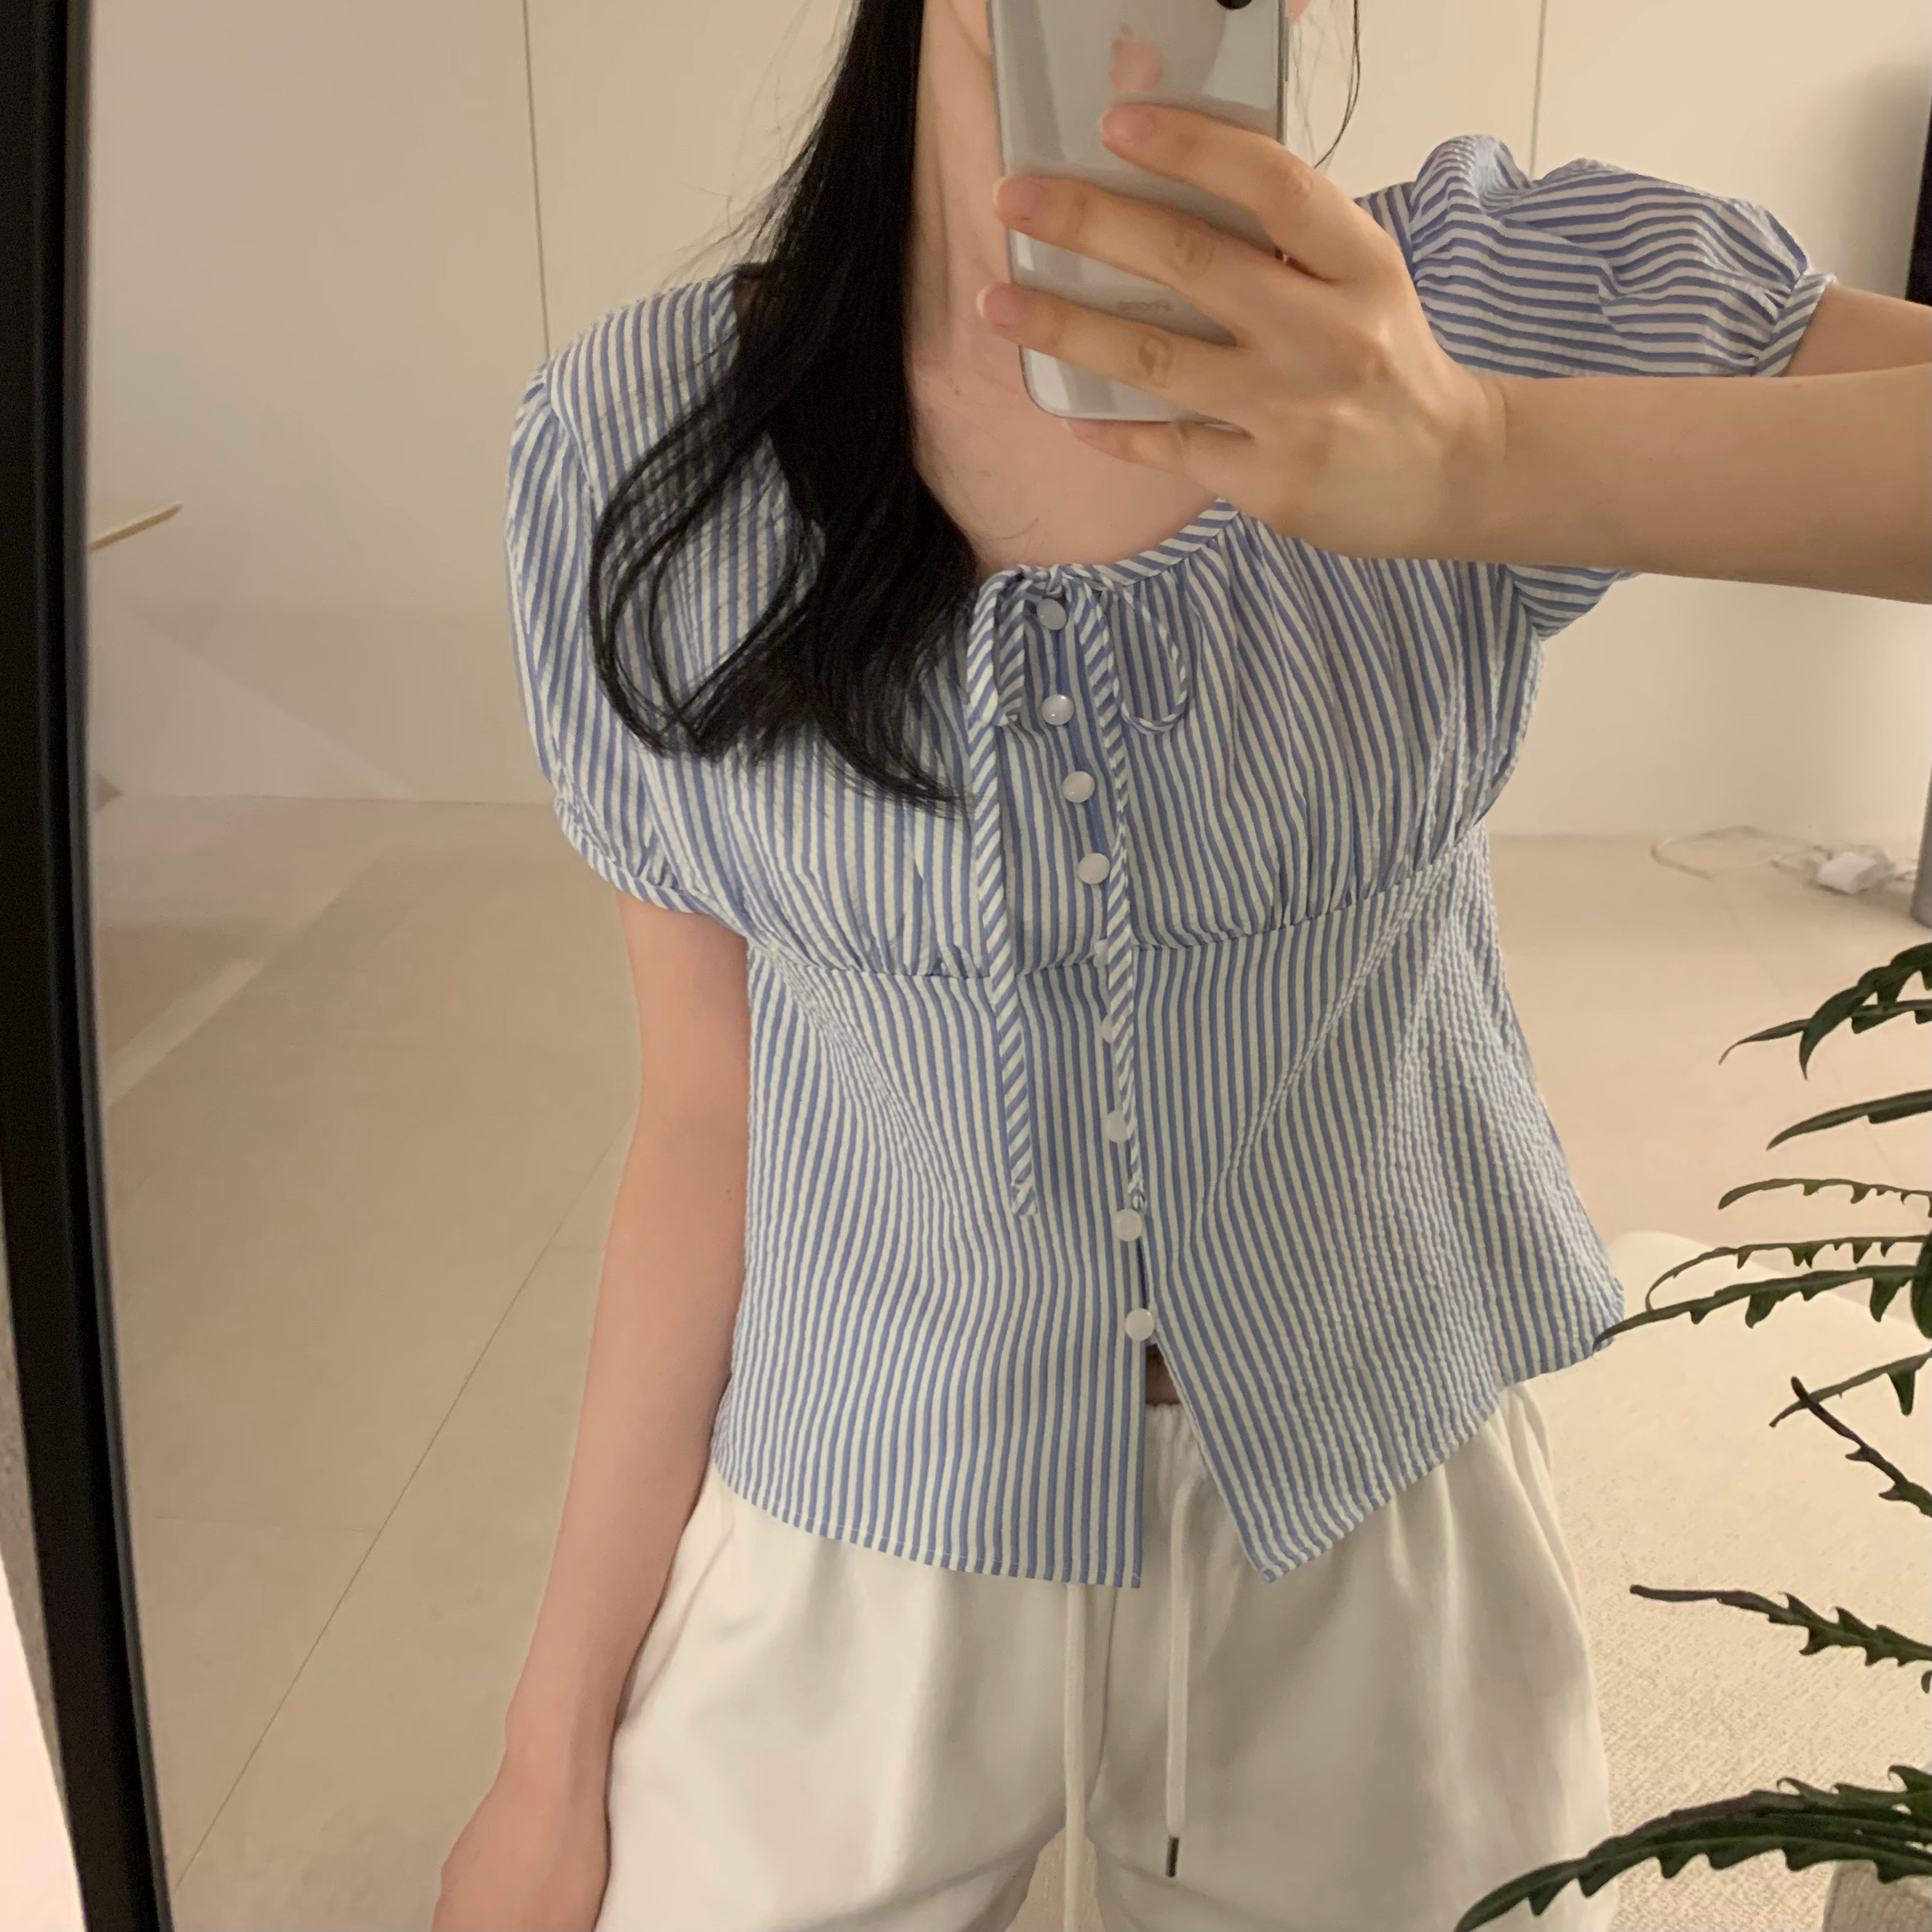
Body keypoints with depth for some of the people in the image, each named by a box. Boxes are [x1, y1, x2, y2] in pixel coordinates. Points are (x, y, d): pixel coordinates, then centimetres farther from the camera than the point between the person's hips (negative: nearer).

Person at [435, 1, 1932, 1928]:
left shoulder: (1512, 302, -12)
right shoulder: (636, 446, -12)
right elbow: (707, 1122, -6)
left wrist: (1489, 461, -39)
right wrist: (555, 1754, 1)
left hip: (1387, 1545, 1)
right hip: (856, 1555, 0)